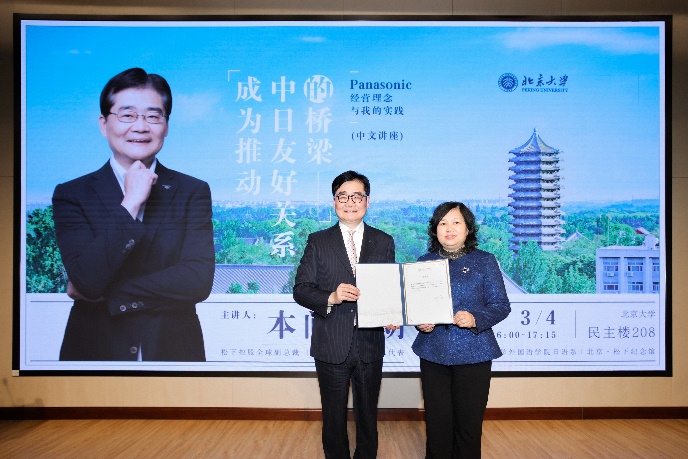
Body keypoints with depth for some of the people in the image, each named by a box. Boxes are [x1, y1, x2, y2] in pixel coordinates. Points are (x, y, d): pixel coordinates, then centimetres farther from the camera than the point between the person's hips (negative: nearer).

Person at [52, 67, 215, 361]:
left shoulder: (193, 192, -6)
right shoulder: (71, 195, -5)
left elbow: (198, 281, -16)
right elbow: (87, 280, -16)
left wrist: (104, 294, -14)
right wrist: (129, 205, -20)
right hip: (94, 351, 0)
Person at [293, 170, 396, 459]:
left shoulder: (384, 242, 5)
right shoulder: (318, 242, 0)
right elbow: (300, 289, -4)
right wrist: (331, 297, -22)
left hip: (370, 344, 1)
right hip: (332, 346, -1)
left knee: (368, 416, 16)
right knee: (333, 418, 13)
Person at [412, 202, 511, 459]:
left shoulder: (485, 261, 2)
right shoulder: (425, 262, 9)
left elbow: (501, 305, -1)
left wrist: (476, 319, -18)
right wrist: (419, 322, -9)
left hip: (473, 354, -2)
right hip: (433, 352, 2)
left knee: (468, 422, 4)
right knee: (437, 421, 6)